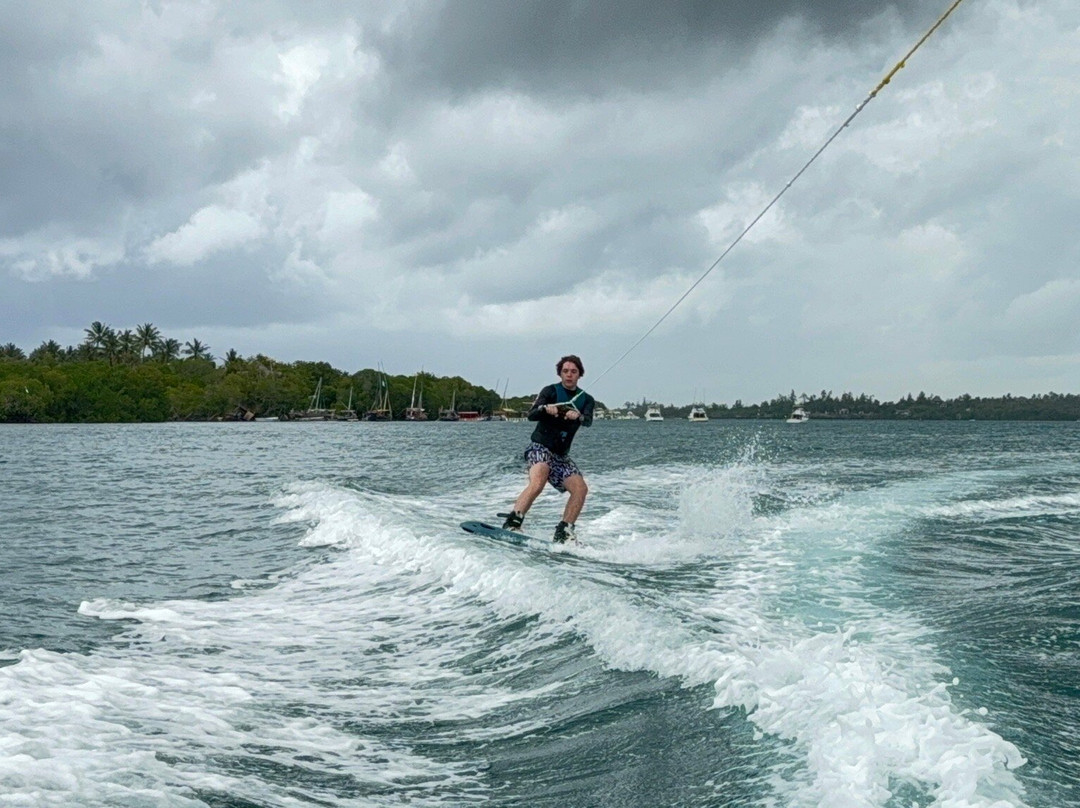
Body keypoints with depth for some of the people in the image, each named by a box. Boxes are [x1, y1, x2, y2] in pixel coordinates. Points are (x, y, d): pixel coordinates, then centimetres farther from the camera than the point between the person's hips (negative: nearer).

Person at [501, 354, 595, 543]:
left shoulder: (586, 399, 12)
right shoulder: (551, 391, 1)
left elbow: (588, 421, -10)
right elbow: (531, 415, -13)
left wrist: (578, 416, -33)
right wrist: (545, 408, -35)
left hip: (561, 455, 5)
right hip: (540, 448, -5)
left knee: (580, 488, -12)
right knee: (537, 483, -30)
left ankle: (563, 532, -6)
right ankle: (512, 523, -35)